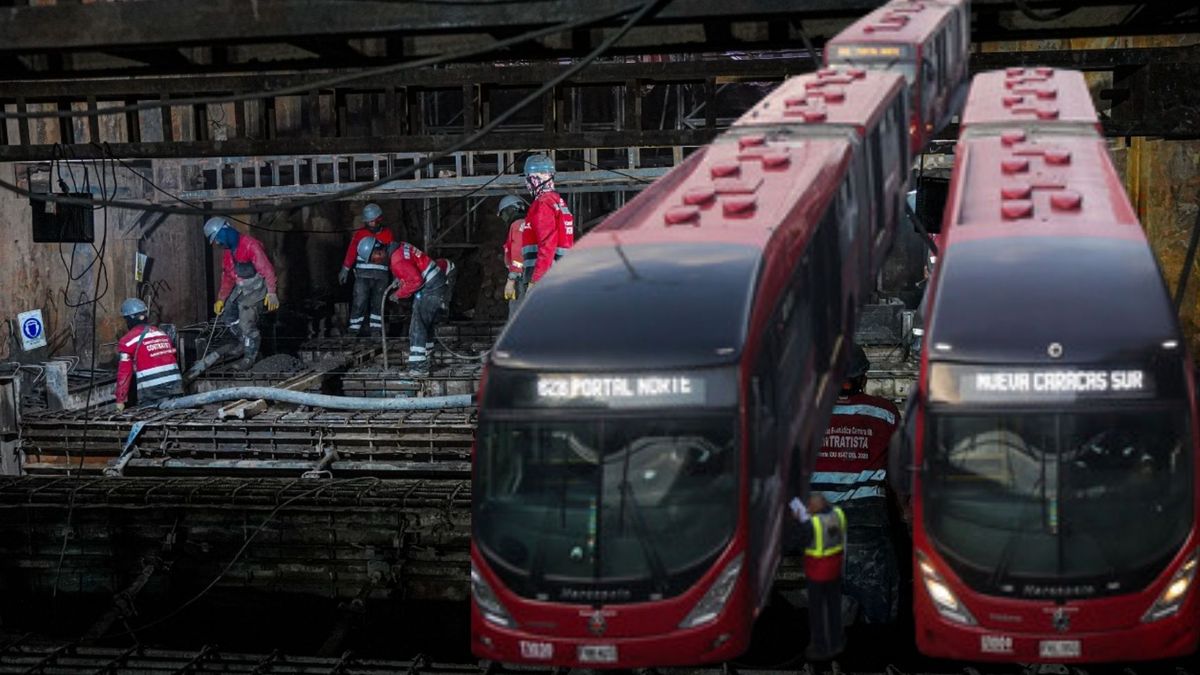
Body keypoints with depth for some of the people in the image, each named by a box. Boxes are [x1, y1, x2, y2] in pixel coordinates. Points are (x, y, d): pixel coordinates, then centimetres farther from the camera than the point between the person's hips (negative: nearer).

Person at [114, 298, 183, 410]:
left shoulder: (128, 340, -3)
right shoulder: (163, 333, 15)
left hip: (150, 393, -5)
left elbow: (124, 372, -2)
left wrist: (120, 400, 3)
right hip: (174, 388, 5)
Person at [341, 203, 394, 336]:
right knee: (359, 303, -7)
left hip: (381, 275, 2)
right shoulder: (360, 233, 2)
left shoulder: (387, 234, 8)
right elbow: (351, 252, 1)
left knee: (378, 303, 6)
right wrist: (345, 270, -1)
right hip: (363, 274, -2)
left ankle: (375, 331, 12)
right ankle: (353, 331, -2)